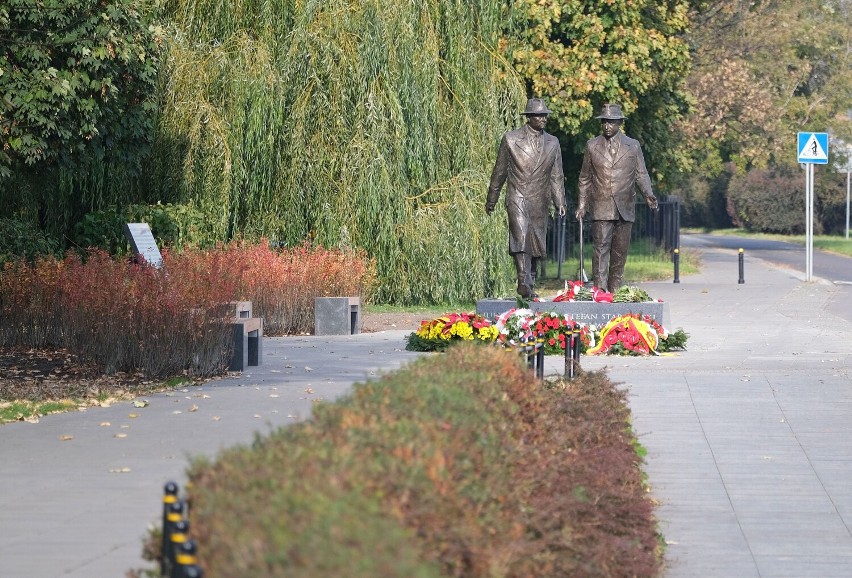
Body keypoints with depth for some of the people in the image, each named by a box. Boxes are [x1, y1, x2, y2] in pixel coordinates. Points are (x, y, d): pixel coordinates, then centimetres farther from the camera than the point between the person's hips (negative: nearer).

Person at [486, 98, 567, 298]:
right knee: (520, 237, -20)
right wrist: (491, 200, 10)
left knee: (537, 244, 6)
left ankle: (530, 287, 15)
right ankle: (524, 282, -30)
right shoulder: (511, 139, 2)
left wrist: (560, 202, 3)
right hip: (517, 198, -4)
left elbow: (556, 176, 14)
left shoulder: (552, 143, 11)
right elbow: (499, 171, 7)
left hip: (540, 202, 4)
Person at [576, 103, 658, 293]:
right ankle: (599, 290, -17)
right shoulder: (592, 146, 9)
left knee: (620, 250, 5)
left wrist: (648, 194, -10)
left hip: (625, 207, 1)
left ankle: (615, 289, 13)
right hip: (601, 207, -1)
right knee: (601, 247, -11)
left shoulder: (633, 146, 9)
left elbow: (641, 175, 9)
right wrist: (582, 204, 8)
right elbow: (585, 178, 14)